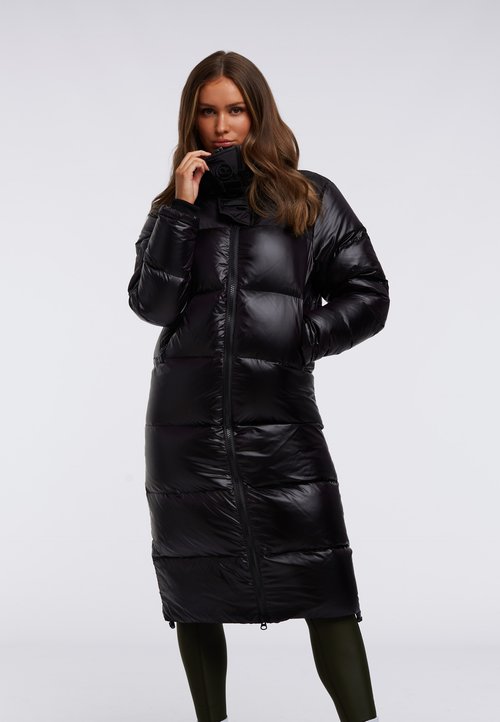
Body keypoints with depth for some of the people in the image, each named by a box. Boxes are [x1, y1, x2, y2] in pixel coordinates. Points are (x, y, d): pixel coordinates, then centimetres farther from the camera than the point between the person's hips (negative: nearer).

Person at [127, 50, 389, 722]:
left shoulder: (311, 200, 6)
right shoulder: (175, 204, 12)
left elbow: (368, 298, 5)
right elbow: (151, 304, -1)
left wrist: (296, 335, -8)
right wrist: (182, 210, -7)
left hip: (280, 417, -2)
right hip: (186, 421, 3)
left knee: (324, 588, -8)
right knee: (194, 587, 8)